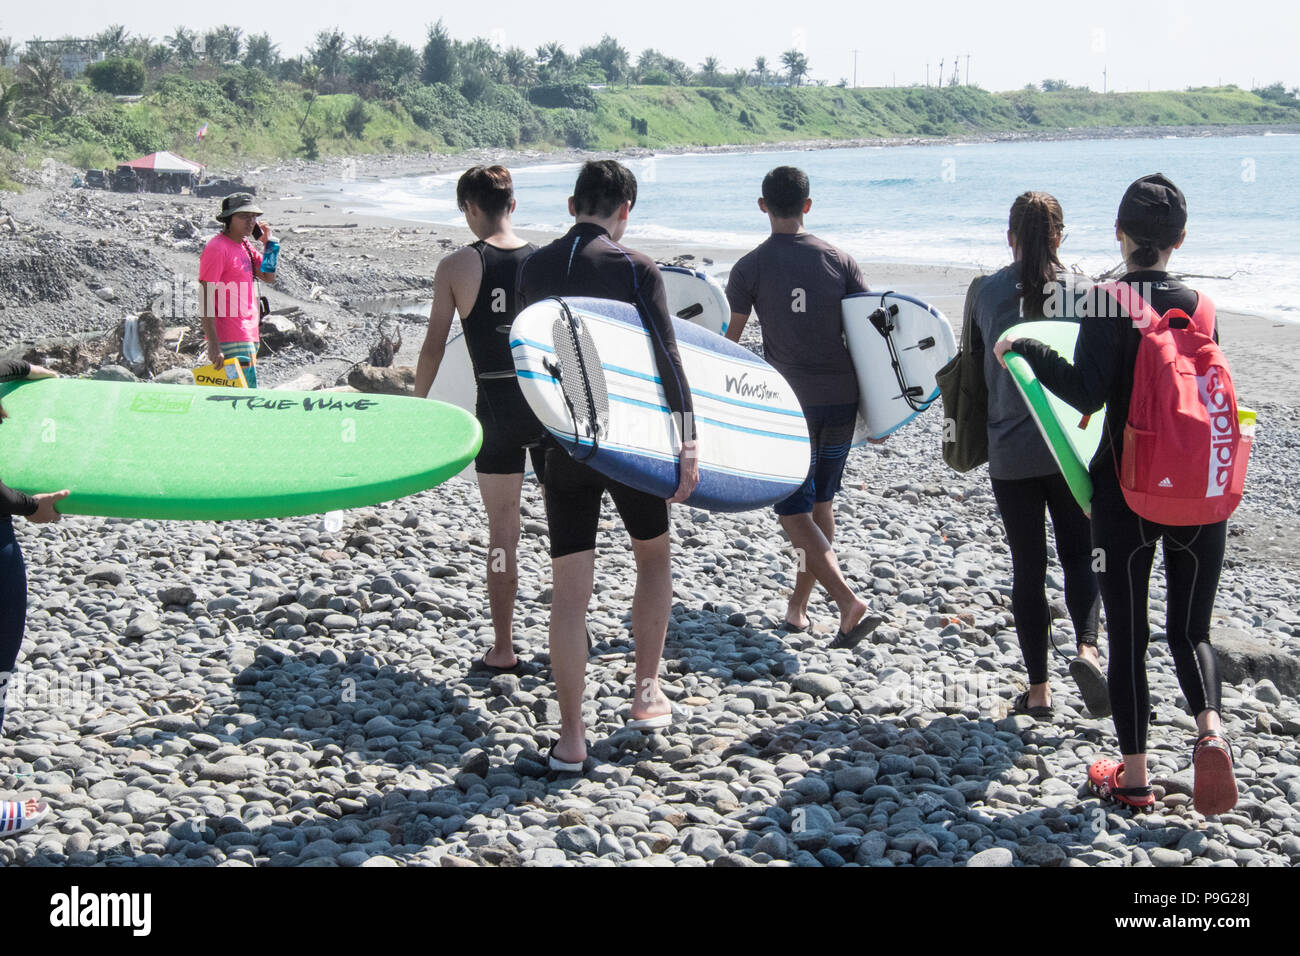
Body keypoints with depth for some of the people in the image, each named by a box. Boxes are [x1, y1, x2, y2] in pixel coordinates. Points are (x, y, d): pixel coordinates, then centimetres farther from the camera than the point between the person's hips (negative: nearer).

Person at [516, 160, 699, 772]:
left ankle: (571, 739, 2)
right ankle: (646, 696, 24)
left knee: (569, 589, 2)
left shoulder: (534, 267, 4)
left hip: (559, 441, 3)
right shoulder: (634, 269, -8)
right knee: (653, 559, 21)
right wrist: (687, 443, -16)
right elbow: (666, 357, -15)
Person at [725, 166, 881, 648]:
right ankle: (798, 605, 25)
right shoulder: (839, 260, 3)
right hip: (842, 397, 4)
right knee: (821, 504, 17)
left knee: (795, 511, 0)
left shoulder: (750, 268, -5)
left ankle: (849, 603, -16)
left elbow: (728, 343, -3)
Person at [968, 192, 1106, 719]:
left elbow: (975, 364, 9)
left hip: (1010, 453, 1)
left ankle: (1038, 689, 10)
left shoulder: (987, 293, -1)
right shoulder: (1080, 291, -4)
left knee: (1028, 567, 9)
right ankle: (1086, 647, -14)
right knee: (1079, 556, 12)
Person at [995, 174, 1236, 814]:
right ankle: (1209, 727, -11)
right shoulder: (1198, 304, 3)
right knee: (1190, 628, 15)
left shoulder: (1109, 300, -11)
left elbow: (1088, 392, -19)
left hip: (1128, 490, -3)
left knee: (1128, 633, 8)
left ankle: (1133, 775, 13)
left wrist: (1024, 350, -8)